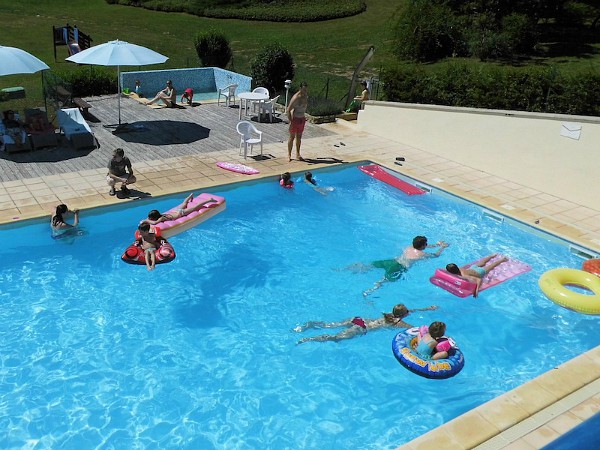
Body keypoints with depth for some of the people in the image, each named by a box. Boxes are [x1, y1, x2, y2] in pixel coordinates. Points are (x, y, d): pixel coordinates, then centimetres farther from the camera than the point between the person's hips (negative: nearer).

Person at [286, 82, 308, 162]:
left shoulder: (306, 96, 2)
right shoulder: (296, 98, -21)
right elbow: (288, 109, -20)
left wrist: (304, 117, 15)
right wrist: (290, 121, -22)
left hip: (302, 118, 7)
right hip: (294, 118, -7)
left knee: (299, 137, 13)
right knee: (292, 137, 2)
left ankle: (298, 155, 21)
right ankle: (289, 155, 11)